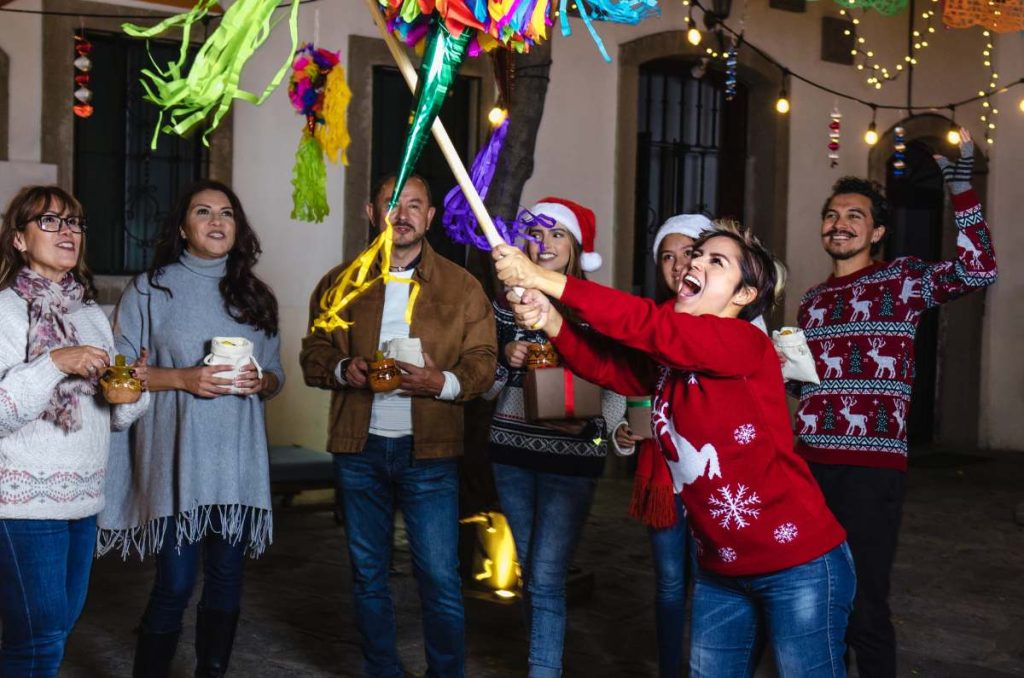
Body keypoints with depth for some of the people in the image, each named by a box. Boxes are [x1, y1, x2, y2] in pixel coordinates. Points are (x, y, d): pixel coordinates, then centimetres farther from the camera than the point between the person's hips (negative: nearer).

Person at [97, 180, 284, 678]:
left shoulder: (254, 296, 13)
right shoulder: (151, 290, 2)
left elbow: (277, 375, 17)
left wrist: (261, 381, -5)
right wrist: (184, 379, -15)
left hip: (239, 460, 4)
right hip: (179, 461, -4)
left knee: (226, 583, 8)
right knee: (175, 585, -5)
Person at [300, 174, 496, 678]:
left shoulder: (461, 286, 2)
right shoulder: (340, 282, 8)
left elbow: (482, 365, 0)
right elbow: (312, 354, 10)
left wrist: (442, 383, -19)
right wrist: (342, 370, -11)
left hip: (428, 451, -2)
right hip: (359, 448, 3)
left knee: (440, 578, -3)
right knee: (367, 575, 12)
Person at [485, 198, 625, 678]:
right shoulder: (507, 303, 5)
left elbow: (617, 386, -6)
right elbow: (486, 386, 9)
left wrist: (592, 425, -22)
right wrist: (507, 361, -11)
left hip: (571, 458, -4)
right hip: (512, 454, 4)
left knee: (546, 578, -8)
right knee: (530, 573, 15)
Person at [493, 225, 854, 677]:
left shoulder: (745, 343, -16)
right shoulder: (665, 357, 6)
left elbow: (647, 324, -27)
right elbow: (607, 367, -10)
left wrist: (545, 279, -29)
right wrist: (551, 323, -28)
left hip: (797, 564, -7)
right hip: (720, 569, 7)